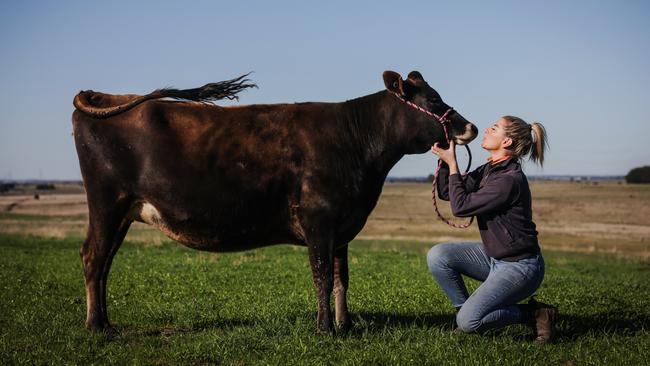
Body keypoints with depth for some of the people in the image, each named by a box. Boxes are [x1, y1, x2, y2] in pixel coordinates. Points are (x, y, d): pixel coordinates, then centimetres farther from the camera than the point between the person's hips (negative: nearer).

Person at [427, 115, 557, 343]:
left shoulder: (510, 179, -25)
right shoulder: (489, 170, 4)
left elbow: (460, 206, -23)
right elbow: (446, 192, 7)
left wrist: (452, 164, -16)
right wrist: (444, 159, -6)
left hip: (519, 266, -9)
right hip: (493, 257, 9)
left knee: (468, 321, -17)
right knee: (437, 256, -6)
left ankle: (533, 314, 1)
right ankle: (466, 310, 9)